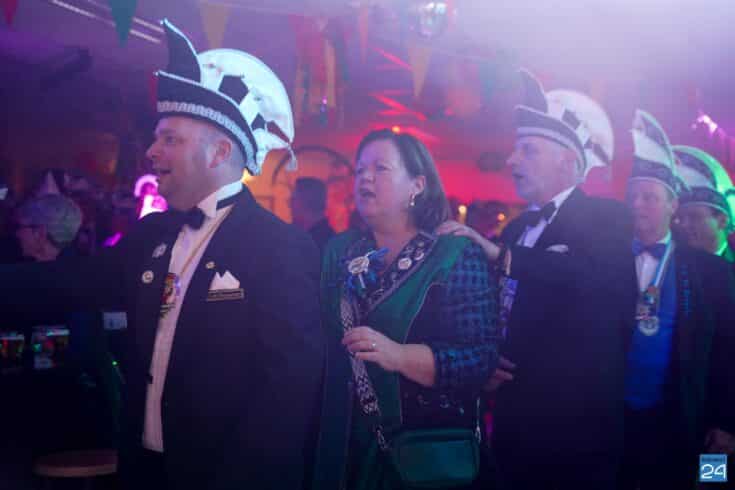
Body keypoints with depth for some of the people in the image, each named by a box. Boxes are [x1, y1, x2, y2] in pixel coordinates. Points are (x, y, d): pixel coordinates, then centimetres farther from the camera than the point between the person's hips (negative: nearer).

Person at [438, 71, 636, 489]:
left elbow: (596, 274, -29)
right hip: (515, 425, 6)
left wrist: (500, 255, -28)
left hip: (577, 429, -6)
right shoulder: (515, 229, 11)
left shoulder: (608, 218, -8)